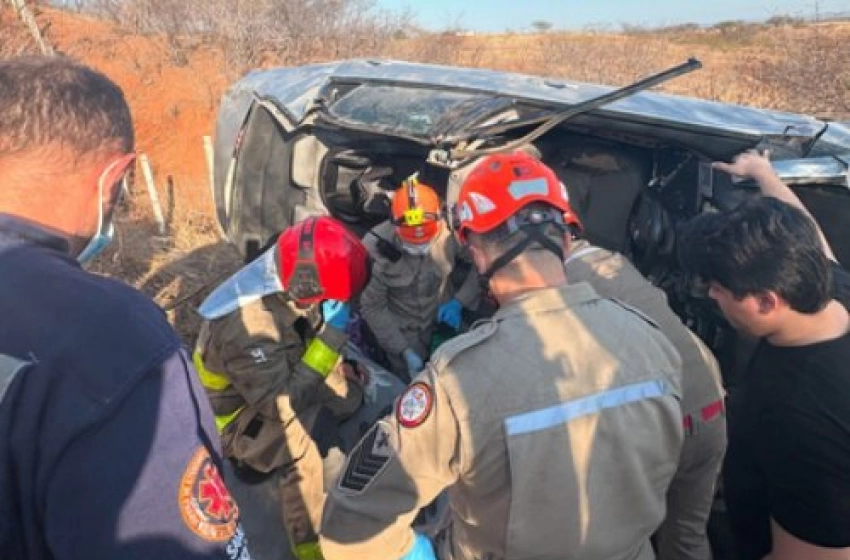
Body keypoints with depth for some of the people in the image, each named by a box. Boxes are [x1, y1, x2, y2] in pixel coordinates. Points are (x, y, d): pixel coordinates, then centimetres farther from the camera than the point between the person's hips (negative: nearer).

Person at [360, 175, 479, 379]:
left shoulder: (449, 235, -24)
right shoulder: (377, 247, -26)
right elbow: (372, 308, -16)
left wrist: (459, 301, -16)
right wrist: (404, 350, -18)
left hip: (443, 322, 2)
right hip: (402, 332, -1)